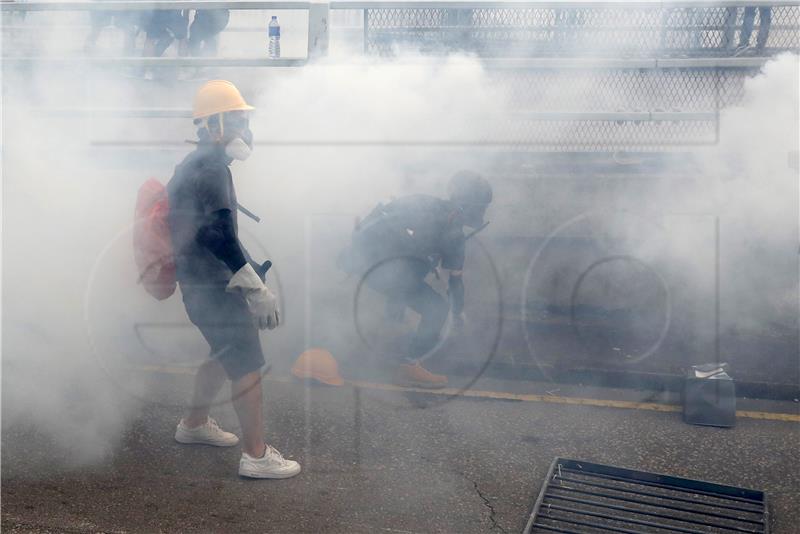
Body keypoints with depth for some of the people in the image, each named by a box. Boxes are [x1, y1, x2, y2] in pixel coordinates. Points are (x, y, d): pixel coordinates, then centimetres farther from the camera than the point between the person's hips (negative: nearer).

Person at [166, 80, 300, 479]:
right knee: (247, 366, -8)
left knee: (225, 354, 24)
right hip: (213, 285, -10)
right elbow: (220, 235, -25)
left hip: (199, 281, 10)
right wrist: (258, 289, -24)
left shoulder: (194, 165, 16)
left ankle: (194, 424, 37)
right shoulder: (211, 169, -17)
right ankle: (256, 455, -5)